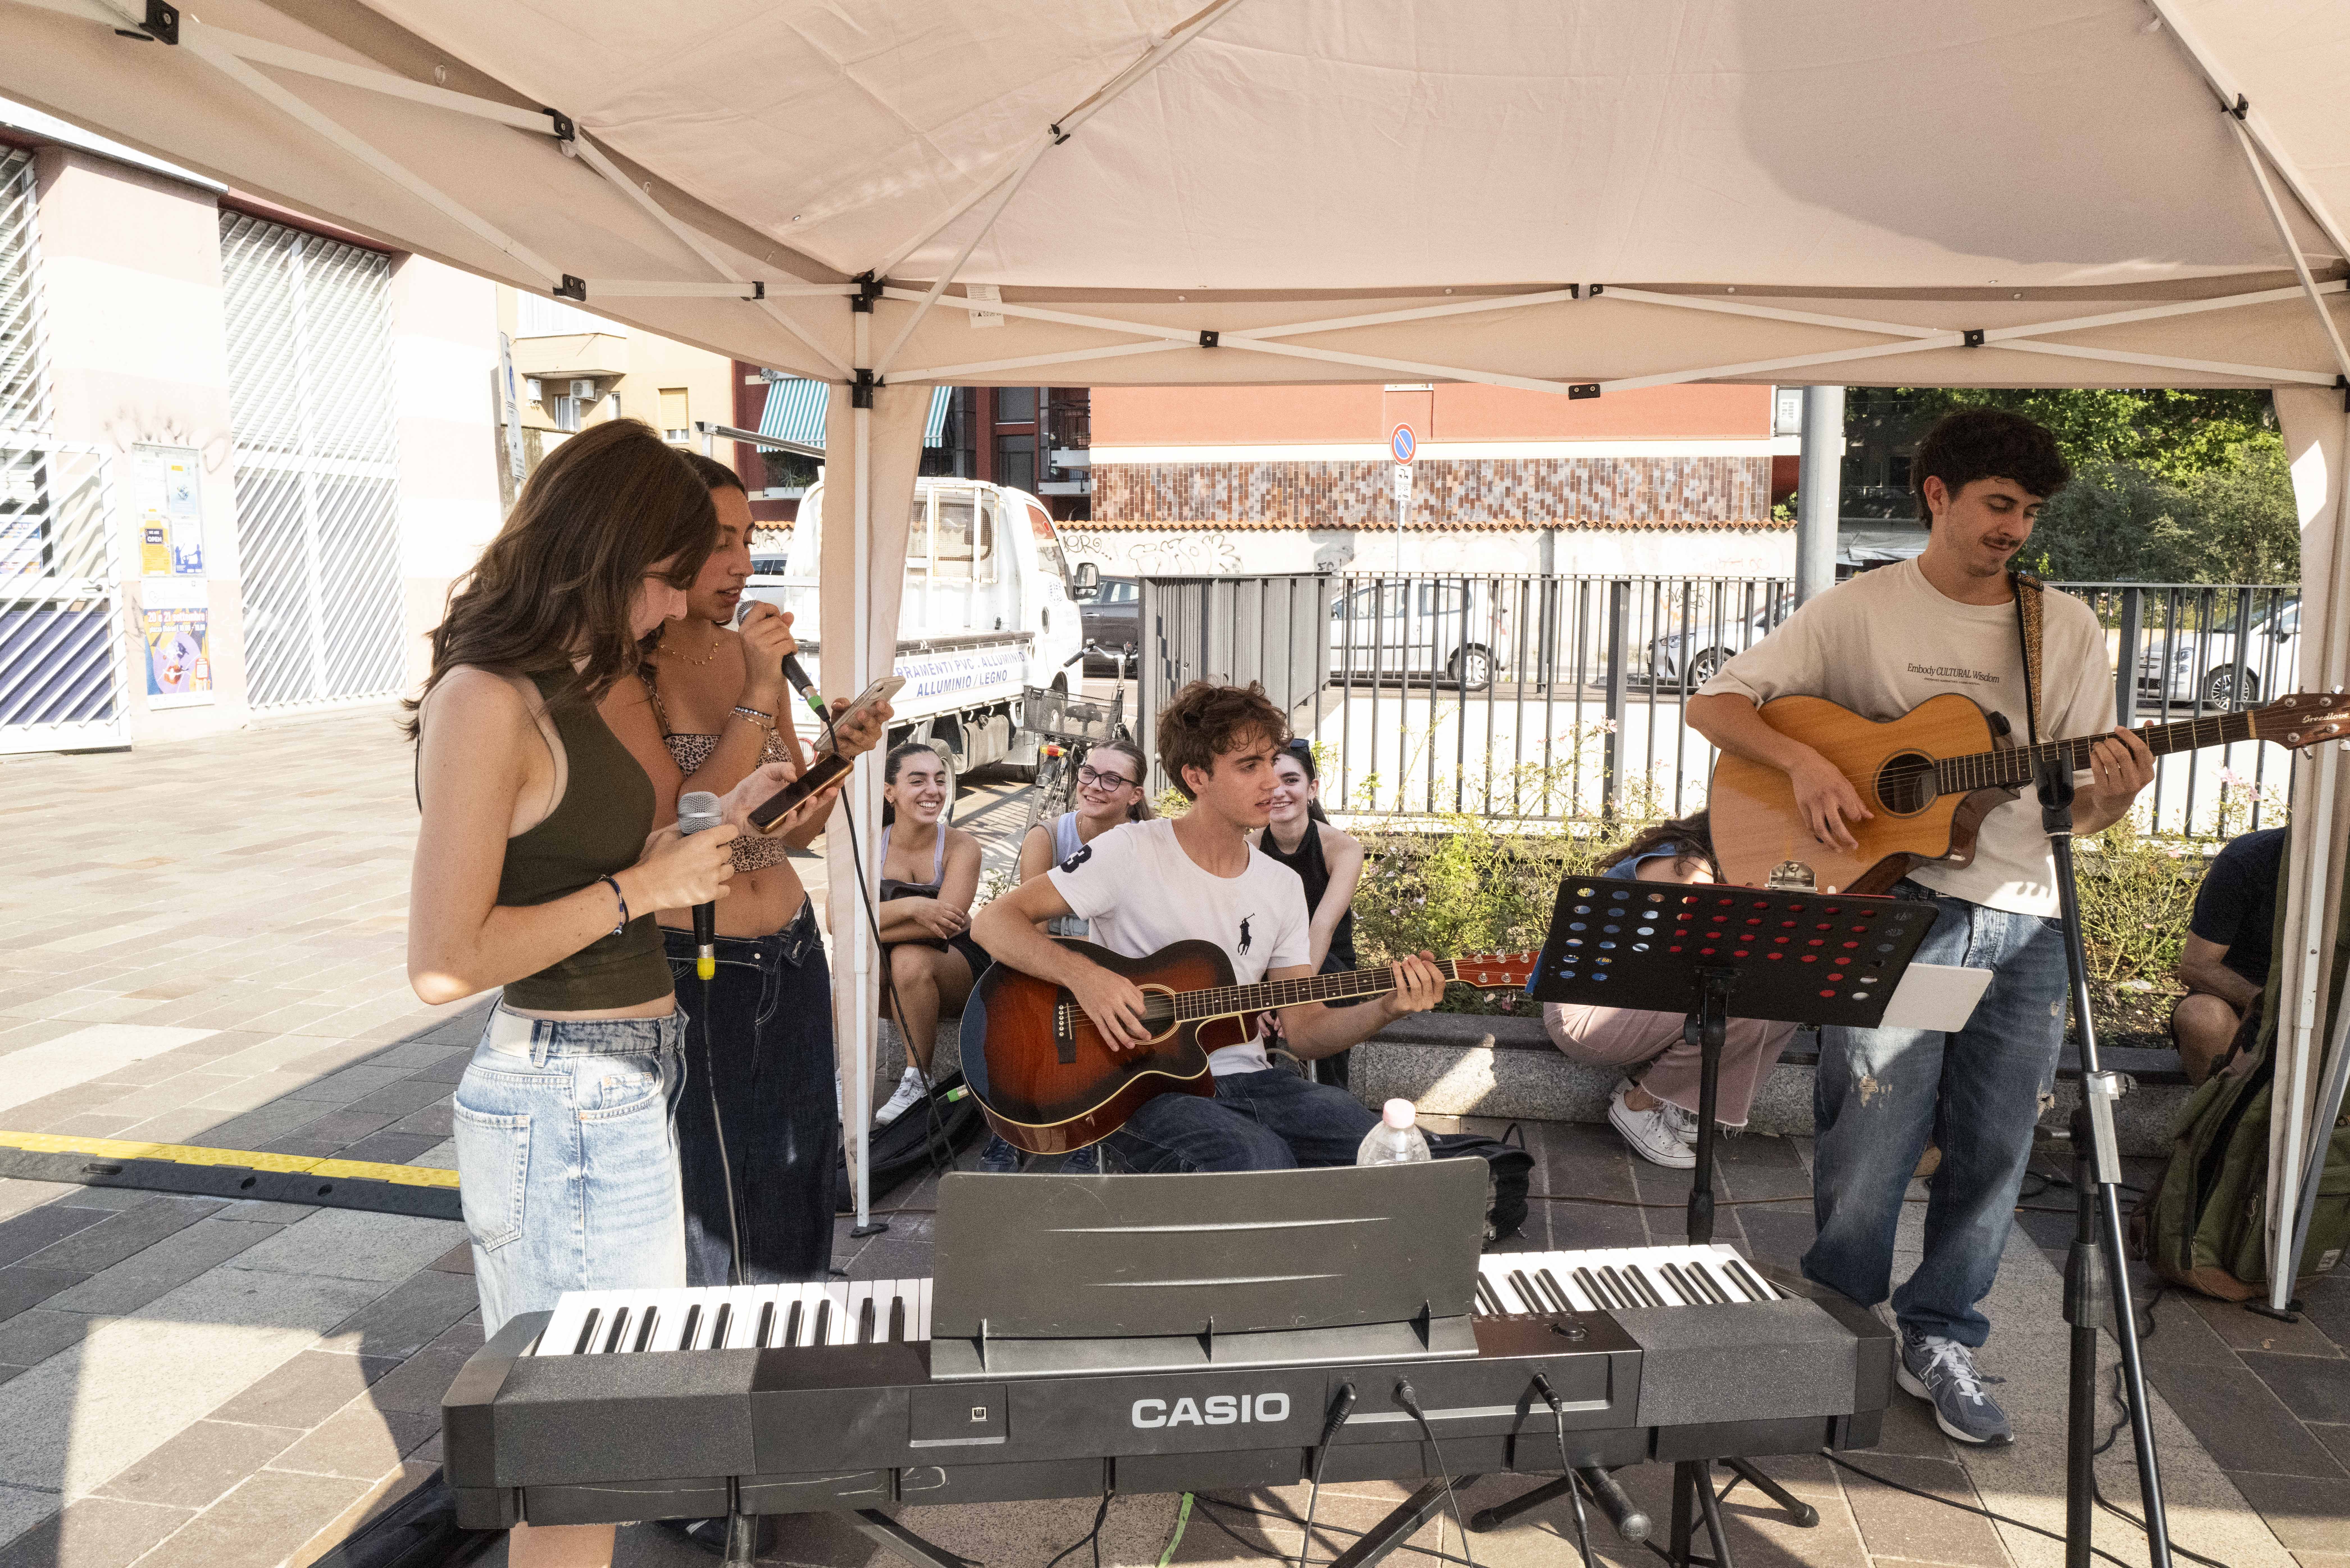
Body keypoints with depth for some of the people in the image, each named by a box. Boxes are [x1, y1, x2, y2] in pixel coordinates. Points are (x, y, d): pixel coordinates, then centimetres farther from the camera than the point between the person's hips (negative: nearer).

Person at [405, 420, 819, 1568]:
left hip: (626, 1084, 9)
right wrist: (643, 888, -17)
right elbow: (444, 960, -21)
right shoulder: (487, 700, -18)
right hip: (568, 1099, -9)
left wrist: (715, 829, 9)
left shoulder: (561, 690, 11)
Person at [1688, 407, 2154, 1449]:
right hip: (1896, 904, -3)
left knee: (1994, 1150, 8)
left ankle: (1938, 1340, 28)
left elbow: (2080, 803, 11)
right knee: (1870, 1146, -3)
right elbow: (1715, 704, 0)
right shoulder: (1862, 610, 2)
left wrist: (2110, 799, -12)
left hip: (2023, 920, 4)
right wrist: (1803, 762, -16)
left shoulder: (2068, 630, 11)